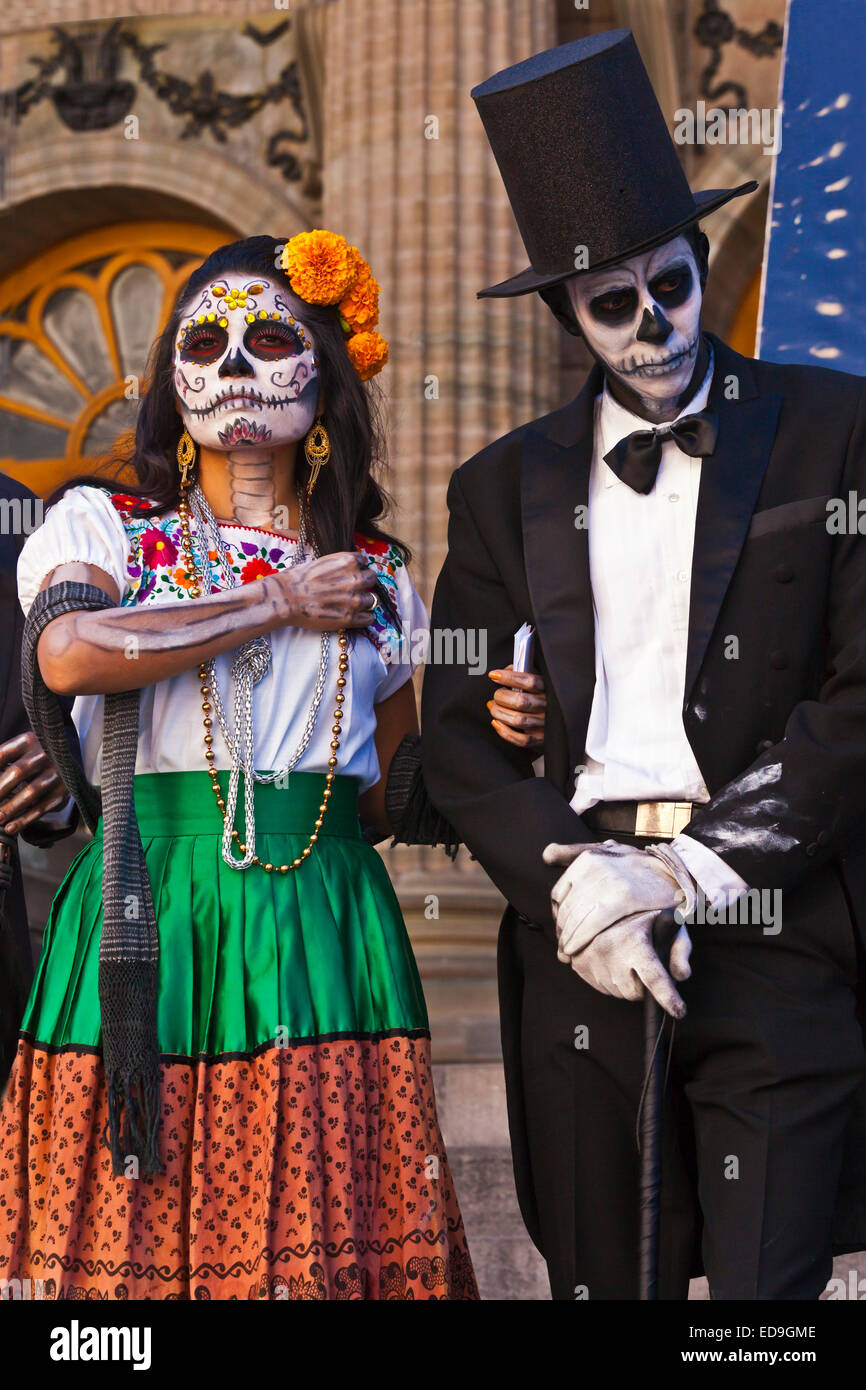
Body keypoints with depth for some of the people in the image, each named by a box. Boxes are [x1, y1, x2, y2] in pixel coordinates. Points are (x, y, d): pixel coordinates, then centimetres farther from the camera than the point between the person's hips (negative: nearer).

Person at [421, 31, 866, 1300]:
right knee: (601, 1279, 9)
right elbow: (458, 734, 10)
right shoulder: (508, 485, 13)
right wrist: (574, 880, -8)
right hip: (582, 936, 3)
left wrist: (693, 874, -10)